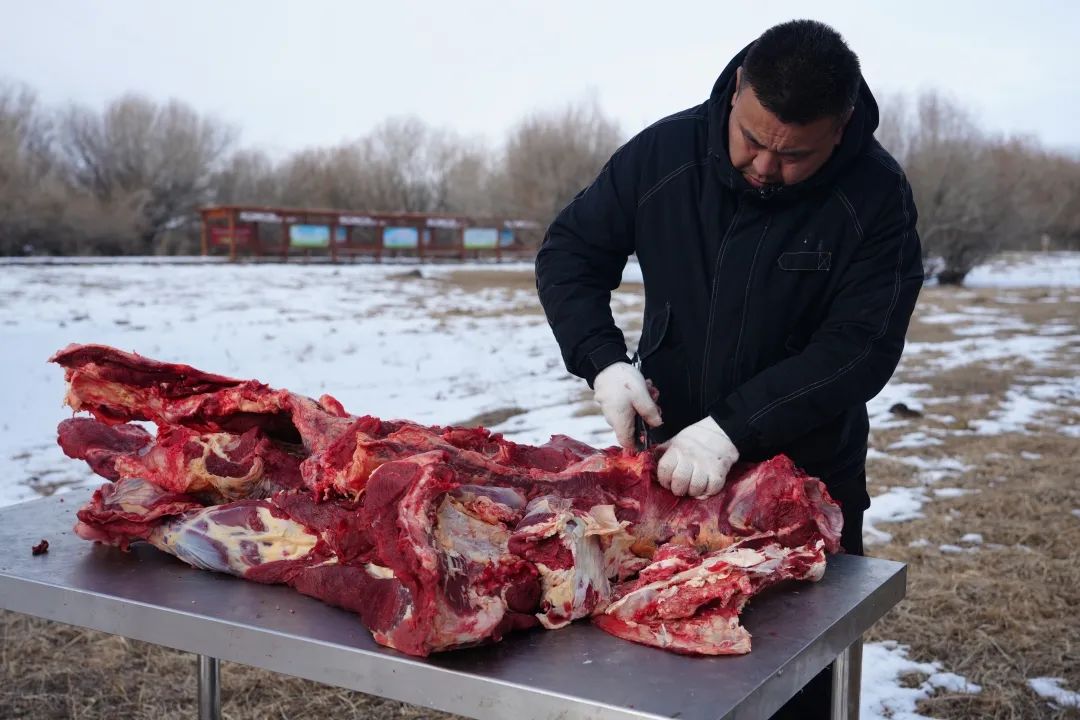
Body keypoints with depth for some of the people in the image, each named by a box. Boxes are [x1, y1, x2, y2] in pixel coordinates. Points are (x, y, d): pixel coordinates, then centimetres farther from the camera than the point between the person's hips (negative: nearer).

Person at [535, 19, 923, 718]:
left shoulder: (877, 196, -16)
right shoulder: (664, 152, -10)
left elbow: (860, 348, -22)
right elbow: (568, 253, -1)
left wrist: (733, 427, -31)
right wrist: (604, 360, -16)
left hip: (807, 476, -2)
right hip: (668, 462, 2)